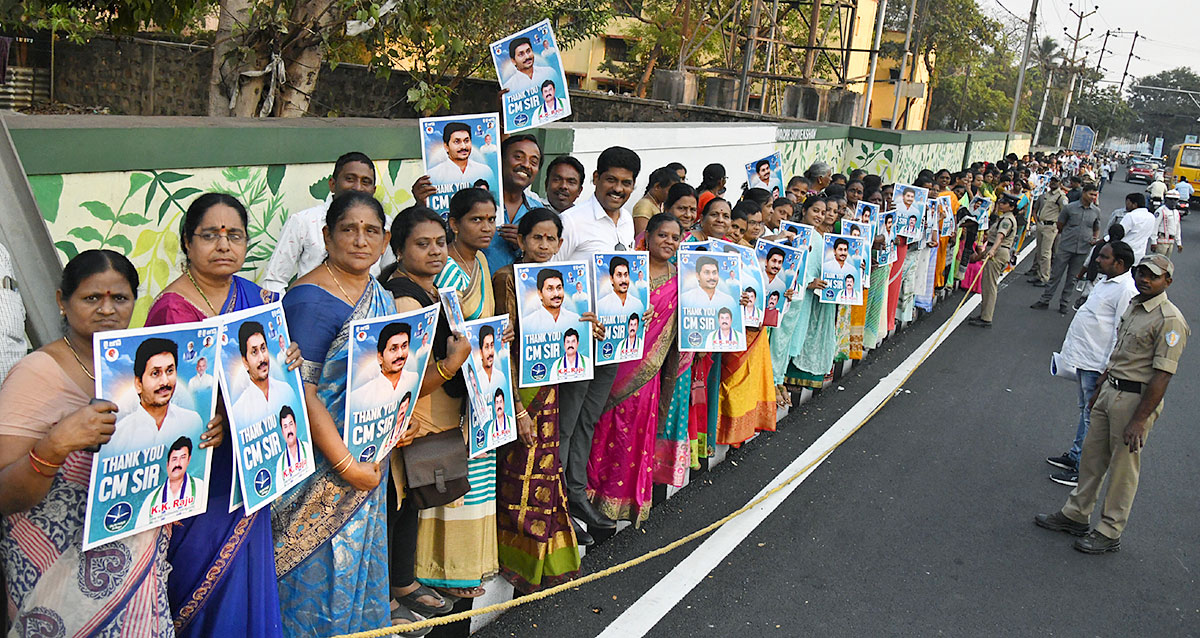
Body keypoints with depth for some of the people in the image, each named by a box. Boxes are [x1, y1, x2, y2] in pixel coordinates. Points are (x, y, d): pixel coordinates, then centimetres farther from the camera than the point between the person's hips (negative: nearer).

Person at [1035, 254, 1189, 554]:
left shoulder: (1169, 320, -18)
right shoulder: (1134, 305, 10)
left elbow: (1162, 375, -21)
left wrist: (1139, 420, -23)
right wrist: (1100, 387, 24)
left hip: (1137, 398, -8)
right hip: (1111, 391, 9)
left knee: (1123, 467, 3)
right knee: (1092, 455, 16)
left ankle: (1110, 532, 16)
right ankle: (1076, 515, 31)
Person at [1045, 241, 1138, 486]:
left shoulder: (1126, 291, -20)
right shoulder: (1106, 282, 11)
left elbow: (1122, 335, -22)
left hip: (1096, 364, -10)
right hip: (1084, 358, 10)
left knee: (1092, 417, -2)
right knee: (1085, 411, 21)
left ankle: (1084, 470, 6)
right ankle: (1075, 455, 35)